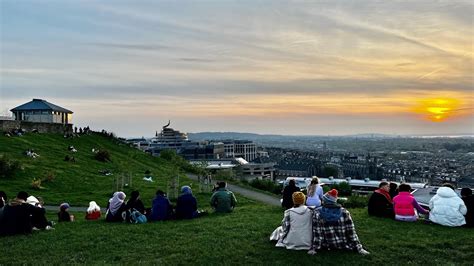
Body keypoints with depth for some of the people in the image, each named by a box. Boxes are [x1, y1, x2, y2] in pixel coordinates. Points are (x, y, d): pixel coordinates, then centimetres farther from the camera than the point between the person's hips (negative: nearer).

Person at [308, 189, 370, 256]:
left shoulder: (317, 213, -12)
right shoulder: (344, 212, -7)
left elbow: (316, 233, -13)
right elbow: (351, 232, -6)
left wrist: (313, 248, -7)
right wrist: (359, 247, 1)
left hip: (327, 246, -1)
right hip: (344, 246, 2)